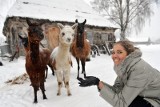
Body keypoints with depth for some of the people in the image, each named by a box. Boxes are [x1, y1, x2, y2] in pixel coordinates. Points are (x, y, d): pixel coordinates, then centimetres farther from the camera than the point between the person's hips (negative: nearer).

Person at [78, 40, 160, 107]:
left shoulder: (139, 69, -33)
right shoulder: (123, 65, -9)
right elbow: (116, 90, -11)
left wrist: (98, 83, -35)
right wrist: (99, 83, -25)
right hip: (144, 97, 7)